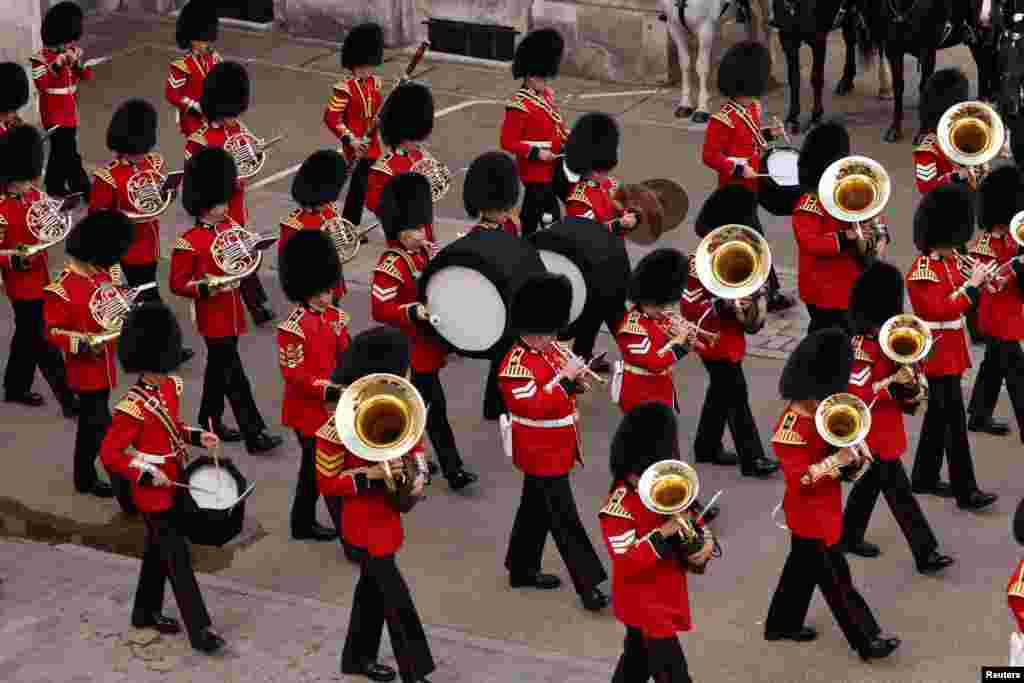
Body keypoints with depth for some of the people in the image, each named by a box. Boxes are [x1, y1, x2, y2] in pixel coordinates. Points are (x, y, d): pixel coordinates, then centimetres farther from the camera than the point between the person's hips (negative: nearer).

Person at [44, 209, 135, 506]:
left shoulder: (102, 276, 4)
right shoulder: (61, 290, -21)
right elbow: (53, 332, -18)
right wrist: (85, 342, -31)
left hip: (104, 367, 8)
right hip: (87, 370, -8)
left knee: (90, 424, 21)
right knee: (103, 428, -5)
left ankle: (85, 478, 35)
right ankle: (125, 492, -2)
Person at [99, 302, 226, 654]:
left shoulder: (172, 386, 0)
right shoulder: (133, 406, -24)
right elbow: (109, 454, -22)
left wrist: (197, 436, 0)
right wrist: (147, 475, -26)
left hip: (173, 483, 8)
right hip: (155, 491, -8)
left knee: (158, 549, 21)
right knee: (178, 558, -4)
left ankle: (146, 611, 38)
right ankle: (200, 630, 1)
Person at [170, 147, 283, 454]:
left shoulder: (229, 226, 4)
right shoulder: (189, 243, -18)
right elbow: (177, 283, -14)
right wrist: (207, 288, -27)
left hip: (231, 312, 8)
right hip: (213, 317, -8)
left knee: (218, 368, 19)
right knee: (234, 376, -6)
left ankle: (210, 422, 33)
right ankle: (254, 434, -5)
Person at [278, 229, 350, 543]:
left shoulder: (336, 318, 4)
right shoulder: (293, 329, -20)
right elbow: (293, 374, -21)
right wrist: (328, 391, -27)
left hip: (333, 407, 8)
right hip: (309, 410, -8)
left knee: (314, 467, 19)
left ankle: (303, 524, 34)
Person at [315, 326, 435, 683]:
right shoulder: (337, 428, -23)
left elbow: (414, 442, 13)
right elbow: (326, 483, -17)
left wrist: (418, 474, -7)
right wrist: (370, 475, -28)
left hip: (388, 515, 7)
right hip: (364, 523, -7)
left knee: (373, 588, 21)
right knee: (398, 599, -3)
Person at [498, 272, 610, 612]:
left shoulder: (548, 352, 7)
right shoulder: (516, 366, -22)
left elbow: (561, 391, 16)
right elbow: (534, 406, -30)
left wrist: (579, 377, -3)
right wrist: (564, 377, -31)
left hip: (557, 448, 10)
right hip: (542, 453, -10)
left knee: (537, 508, 20)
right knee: (565, 519, -7)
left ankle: (522, 569, 33)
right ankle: (589, 585, -6)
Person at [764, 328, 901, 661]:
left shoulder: (818, 415, 1)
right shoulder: (791, 431, -27)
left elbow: (826, 449, 9)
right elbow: (799, 479, -30)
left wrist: (851, 457, -12)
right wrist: (835, 460, -35)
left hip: (819, 511, 10)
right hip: (811, 515, -10)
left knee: (803, 566, 22)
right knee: (836, 578, 0)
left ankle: (782, 624, 38)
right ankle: (867, 640, 7)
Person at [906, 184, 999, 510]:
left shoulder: (953, 261, 8)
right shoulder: (922, 273, -20)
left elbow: (961, 301, 12)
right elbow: (943, 309, -27)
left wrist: (984, 279, -5)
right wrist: (971, 284, -27)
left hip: (952, 351, 9)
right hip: (938, 352, -9)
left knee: (938, 416, 16)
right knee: (954, 419, -7)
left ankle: (925, 478, 27)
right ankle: (966, 491, -4)